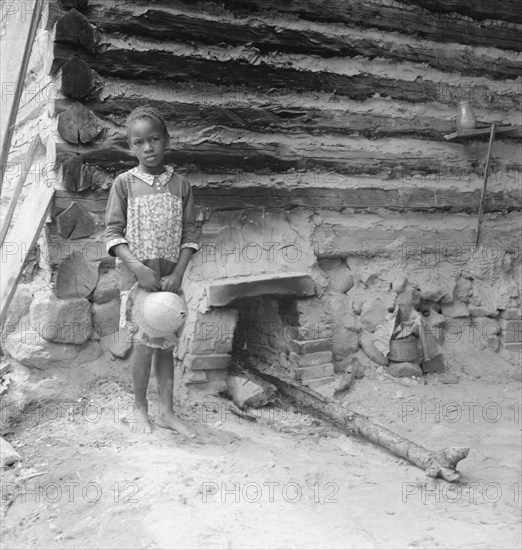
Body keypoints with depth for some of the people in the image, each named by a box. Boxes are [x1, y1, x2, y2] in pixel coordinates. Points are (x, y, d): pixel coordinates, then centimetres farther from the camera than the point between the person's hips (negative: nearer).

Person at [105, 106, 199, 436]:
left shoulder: (181, 185, 4)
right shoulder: (124, 183, -1)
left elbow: (190, 235, 3)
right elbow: (113, 233, -4)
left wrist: (178, 274, -9)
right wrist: (138, 268, -17)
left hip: (170, 278, 2)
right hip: (137, 275, -2)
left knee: (166, 345, 8)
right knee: (145, 343, -3)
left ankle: (166, 411, 19)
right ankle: (140, 409, 17)